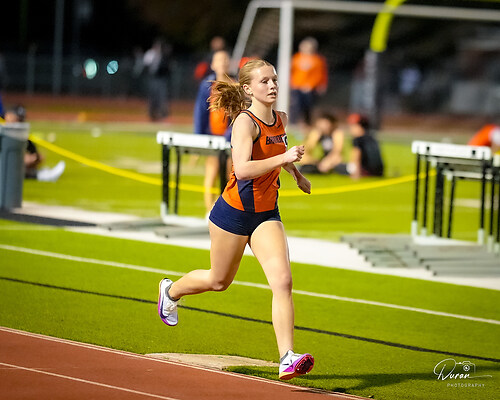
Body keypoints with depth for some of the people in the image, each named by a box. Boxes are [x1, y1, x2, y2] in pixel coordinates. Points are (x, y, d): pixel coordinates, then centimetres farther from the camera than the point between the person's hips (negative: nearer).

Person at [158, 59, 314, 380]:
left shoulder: (281, 120, 3)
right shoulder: (245, 122, -19)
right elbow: (242, 169, -34)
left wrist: (296, 173, 27)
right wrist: (283, 158, -39)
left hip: (267, 215, 5)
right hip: (234, 212, -5)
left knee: (283, 281, -14)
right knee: (219, 281, 15)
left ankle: (288, 359, -19)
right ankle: (171, 291, 48)